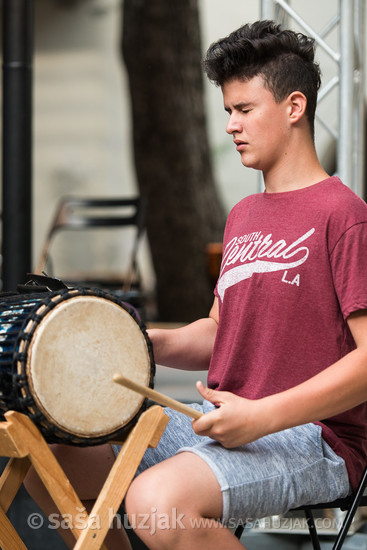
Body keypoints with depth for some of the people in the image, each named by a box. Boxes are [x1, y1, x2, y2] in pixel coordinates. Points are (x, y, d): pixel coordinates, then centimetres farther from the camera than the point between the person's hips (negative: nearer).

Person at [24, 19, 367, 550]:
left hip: (311, 440, -9)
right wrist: (150, 343, 3)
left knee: (158, 502, -33)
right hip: (220, 421, 9)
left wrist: (263, 416, -23)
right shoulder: (242, 217, 17)